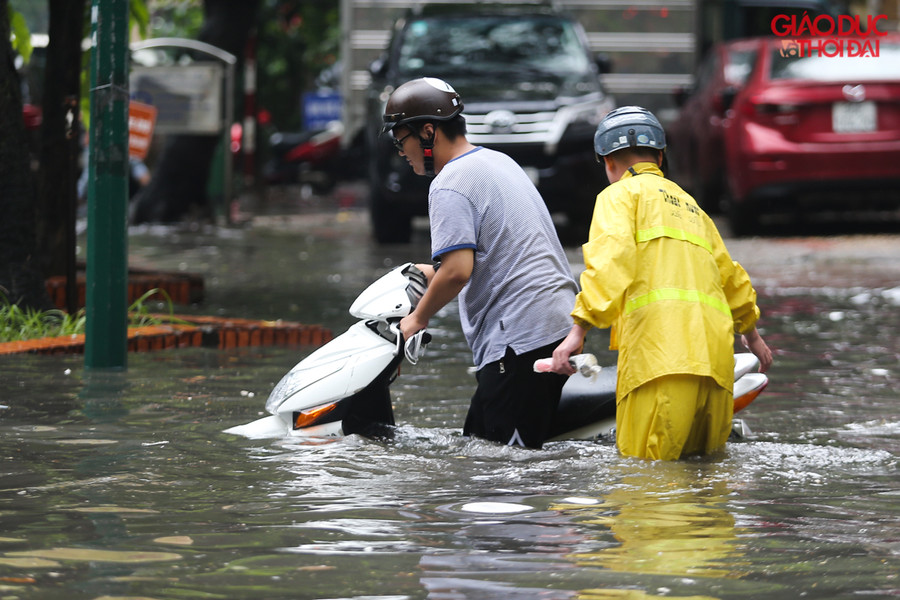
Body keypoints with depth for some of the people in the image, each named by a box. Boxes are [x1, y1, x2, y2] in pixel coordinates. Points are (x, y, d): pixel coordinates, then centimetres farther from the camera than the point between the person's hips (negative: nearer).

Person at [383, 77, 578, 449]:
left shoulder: (449, 185, -10)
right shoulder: (501, 163, 20)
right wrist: (437, 273, 33)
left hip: (519, 341, -10)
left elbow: (458, 271, -20)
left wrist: (418, 318, -4)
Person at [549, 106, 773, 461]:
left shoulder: (620, 194, 10)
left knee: (642, 471, -12)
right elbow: (731, 278, 43)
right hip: (715, 348, 7)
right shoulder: (690, 207, 31)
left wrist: (579, 330, -16)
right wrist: (752, 336, 58)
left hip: (662, 350, -7)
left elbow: (610, 260, -10)